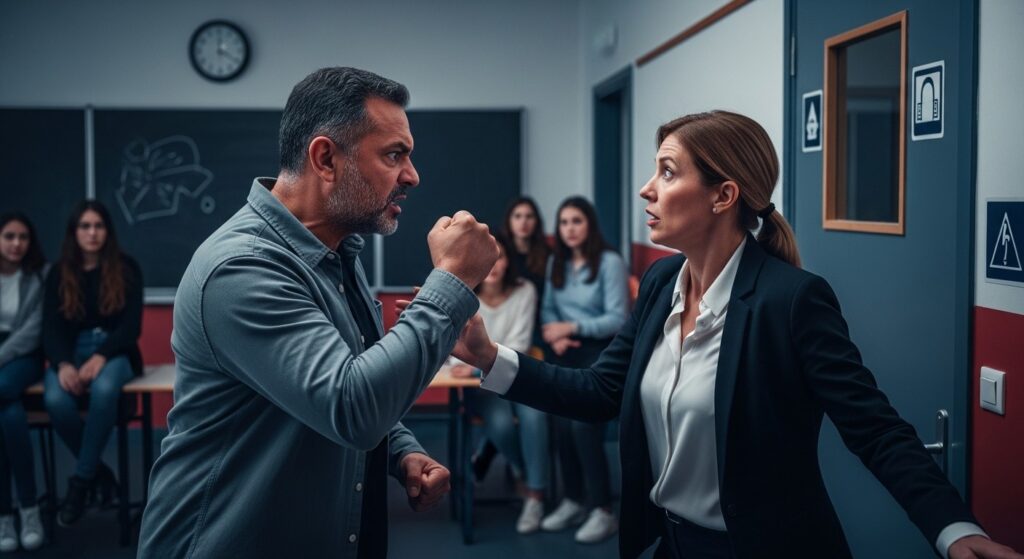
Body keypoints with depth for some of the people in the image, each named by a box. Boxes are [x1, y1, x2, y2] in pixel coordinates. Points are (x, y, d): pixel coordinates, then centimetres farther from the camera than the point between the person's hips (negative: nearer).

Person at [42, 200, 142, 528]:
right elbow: (51, 328, -1)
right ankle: (99, 473, -9)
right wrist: (63, 364, -23)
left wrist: (100, 357, -23)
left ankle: (81, 481, -23)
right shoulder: (58, 274, 7)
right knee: (56, 400, -33)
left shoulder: (126, 269, 2)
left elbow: (131, 326, -5)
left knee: (104, 389, -39)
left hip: (114, 352, -2)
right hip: (71, 353, 2)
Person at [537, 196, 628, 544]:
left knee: (583, 424, -19)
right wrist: (554, 334, -10)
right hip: (565, 354, 5)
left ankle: (602, 511, -8)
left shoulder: (610, 262, -8)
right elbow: (547, 309, 11)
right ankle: (574, 501, 7)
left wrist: (571, 327, -18)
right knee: (562, 425, -11)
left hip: (601, 353, -5)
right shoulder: (556, 262, 12)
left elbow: (617, 319, -13)